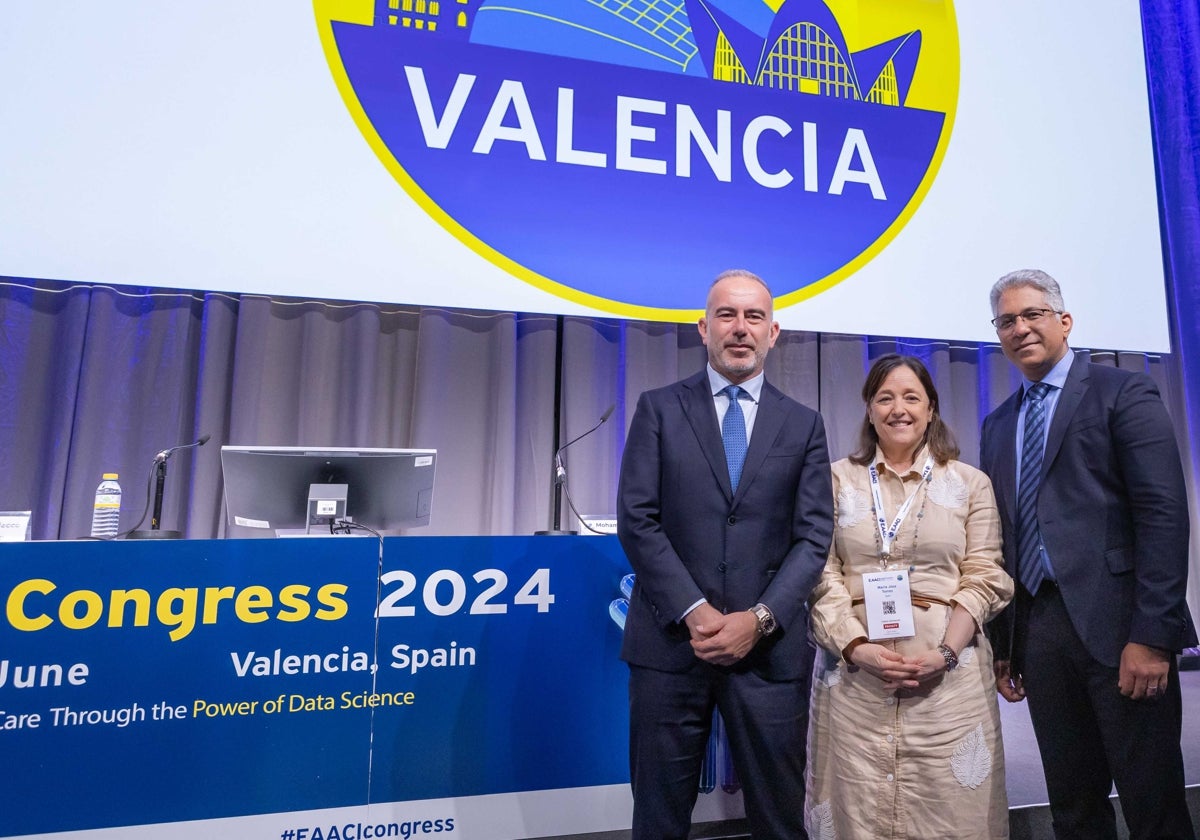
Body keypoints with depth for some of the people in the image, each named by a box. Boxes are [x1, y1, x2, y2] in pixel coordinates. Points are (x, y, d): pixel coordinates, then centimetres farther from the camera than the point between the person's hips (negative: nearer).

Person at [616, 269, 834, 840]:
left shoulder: (803, 424, 7)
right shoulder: (659, 409, 2)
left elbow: (813, 537, 1)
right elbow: (636, 520, -5)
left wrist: (760, 619, -11)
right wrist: (694, 612, -12)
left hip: (769, 648, 1)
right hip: (670, 641, -1)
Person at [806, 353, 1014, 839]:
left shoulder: (970, 483, 8)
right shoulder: (838, 479, 5)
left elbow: (984, 577, 2)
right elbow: (821, 575, 0)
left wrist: (946, 651, -12)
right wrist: (856, 647, -12)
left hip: (948, 666, 1)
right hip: (855, 668, 0)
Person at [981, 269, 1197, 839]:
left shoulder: (1124, 393, -1)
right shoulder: (997, 426, 14)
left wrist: (1152, 635, -17)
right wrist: (1000, 643, 11)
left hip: (1115, 622, -5)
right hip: (1036, 628, 5)